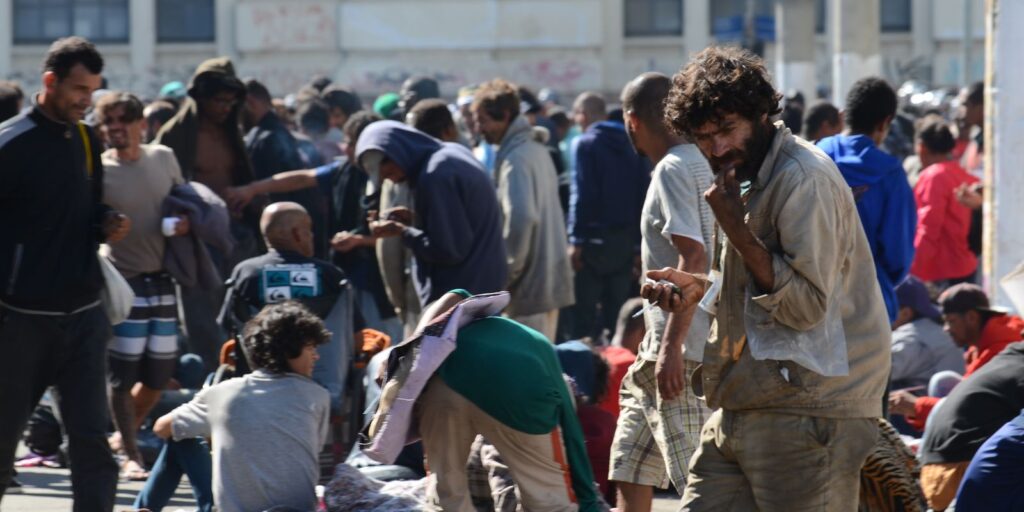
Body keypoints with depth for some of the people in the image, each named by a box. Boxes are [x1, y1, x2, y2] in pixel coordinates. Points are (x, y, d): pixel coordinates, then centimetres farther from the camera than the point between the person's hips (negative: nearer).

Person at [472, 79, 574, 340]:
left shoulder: (515, 158, -15)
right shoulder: (538, 150, 15)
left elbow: (521, 217, -25)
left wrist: (509, 272, -16)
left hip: (530, 282, -9)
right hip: (552, 277, 9)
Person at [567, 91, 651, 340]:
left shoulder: (585, 144, -6)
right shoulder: (632, 145, 11)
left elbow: (582, 194, -13)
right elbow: (643, 195, 9)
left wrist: (576, 239, -12)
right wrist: (639, 242, 12)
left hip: (596, 237, -5)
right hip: (626, 240, 5)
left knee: (584, 311, -3)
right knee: (616, 312, 9)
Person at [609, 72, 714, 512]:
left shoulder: (673, 170, -14)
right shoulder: (699, 163, 15)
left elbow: (694, 256, -22)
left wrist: (672, 347, -25)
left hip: (681, 349, -10)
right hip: (666, 346, 10)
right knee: (630, 469, 17)